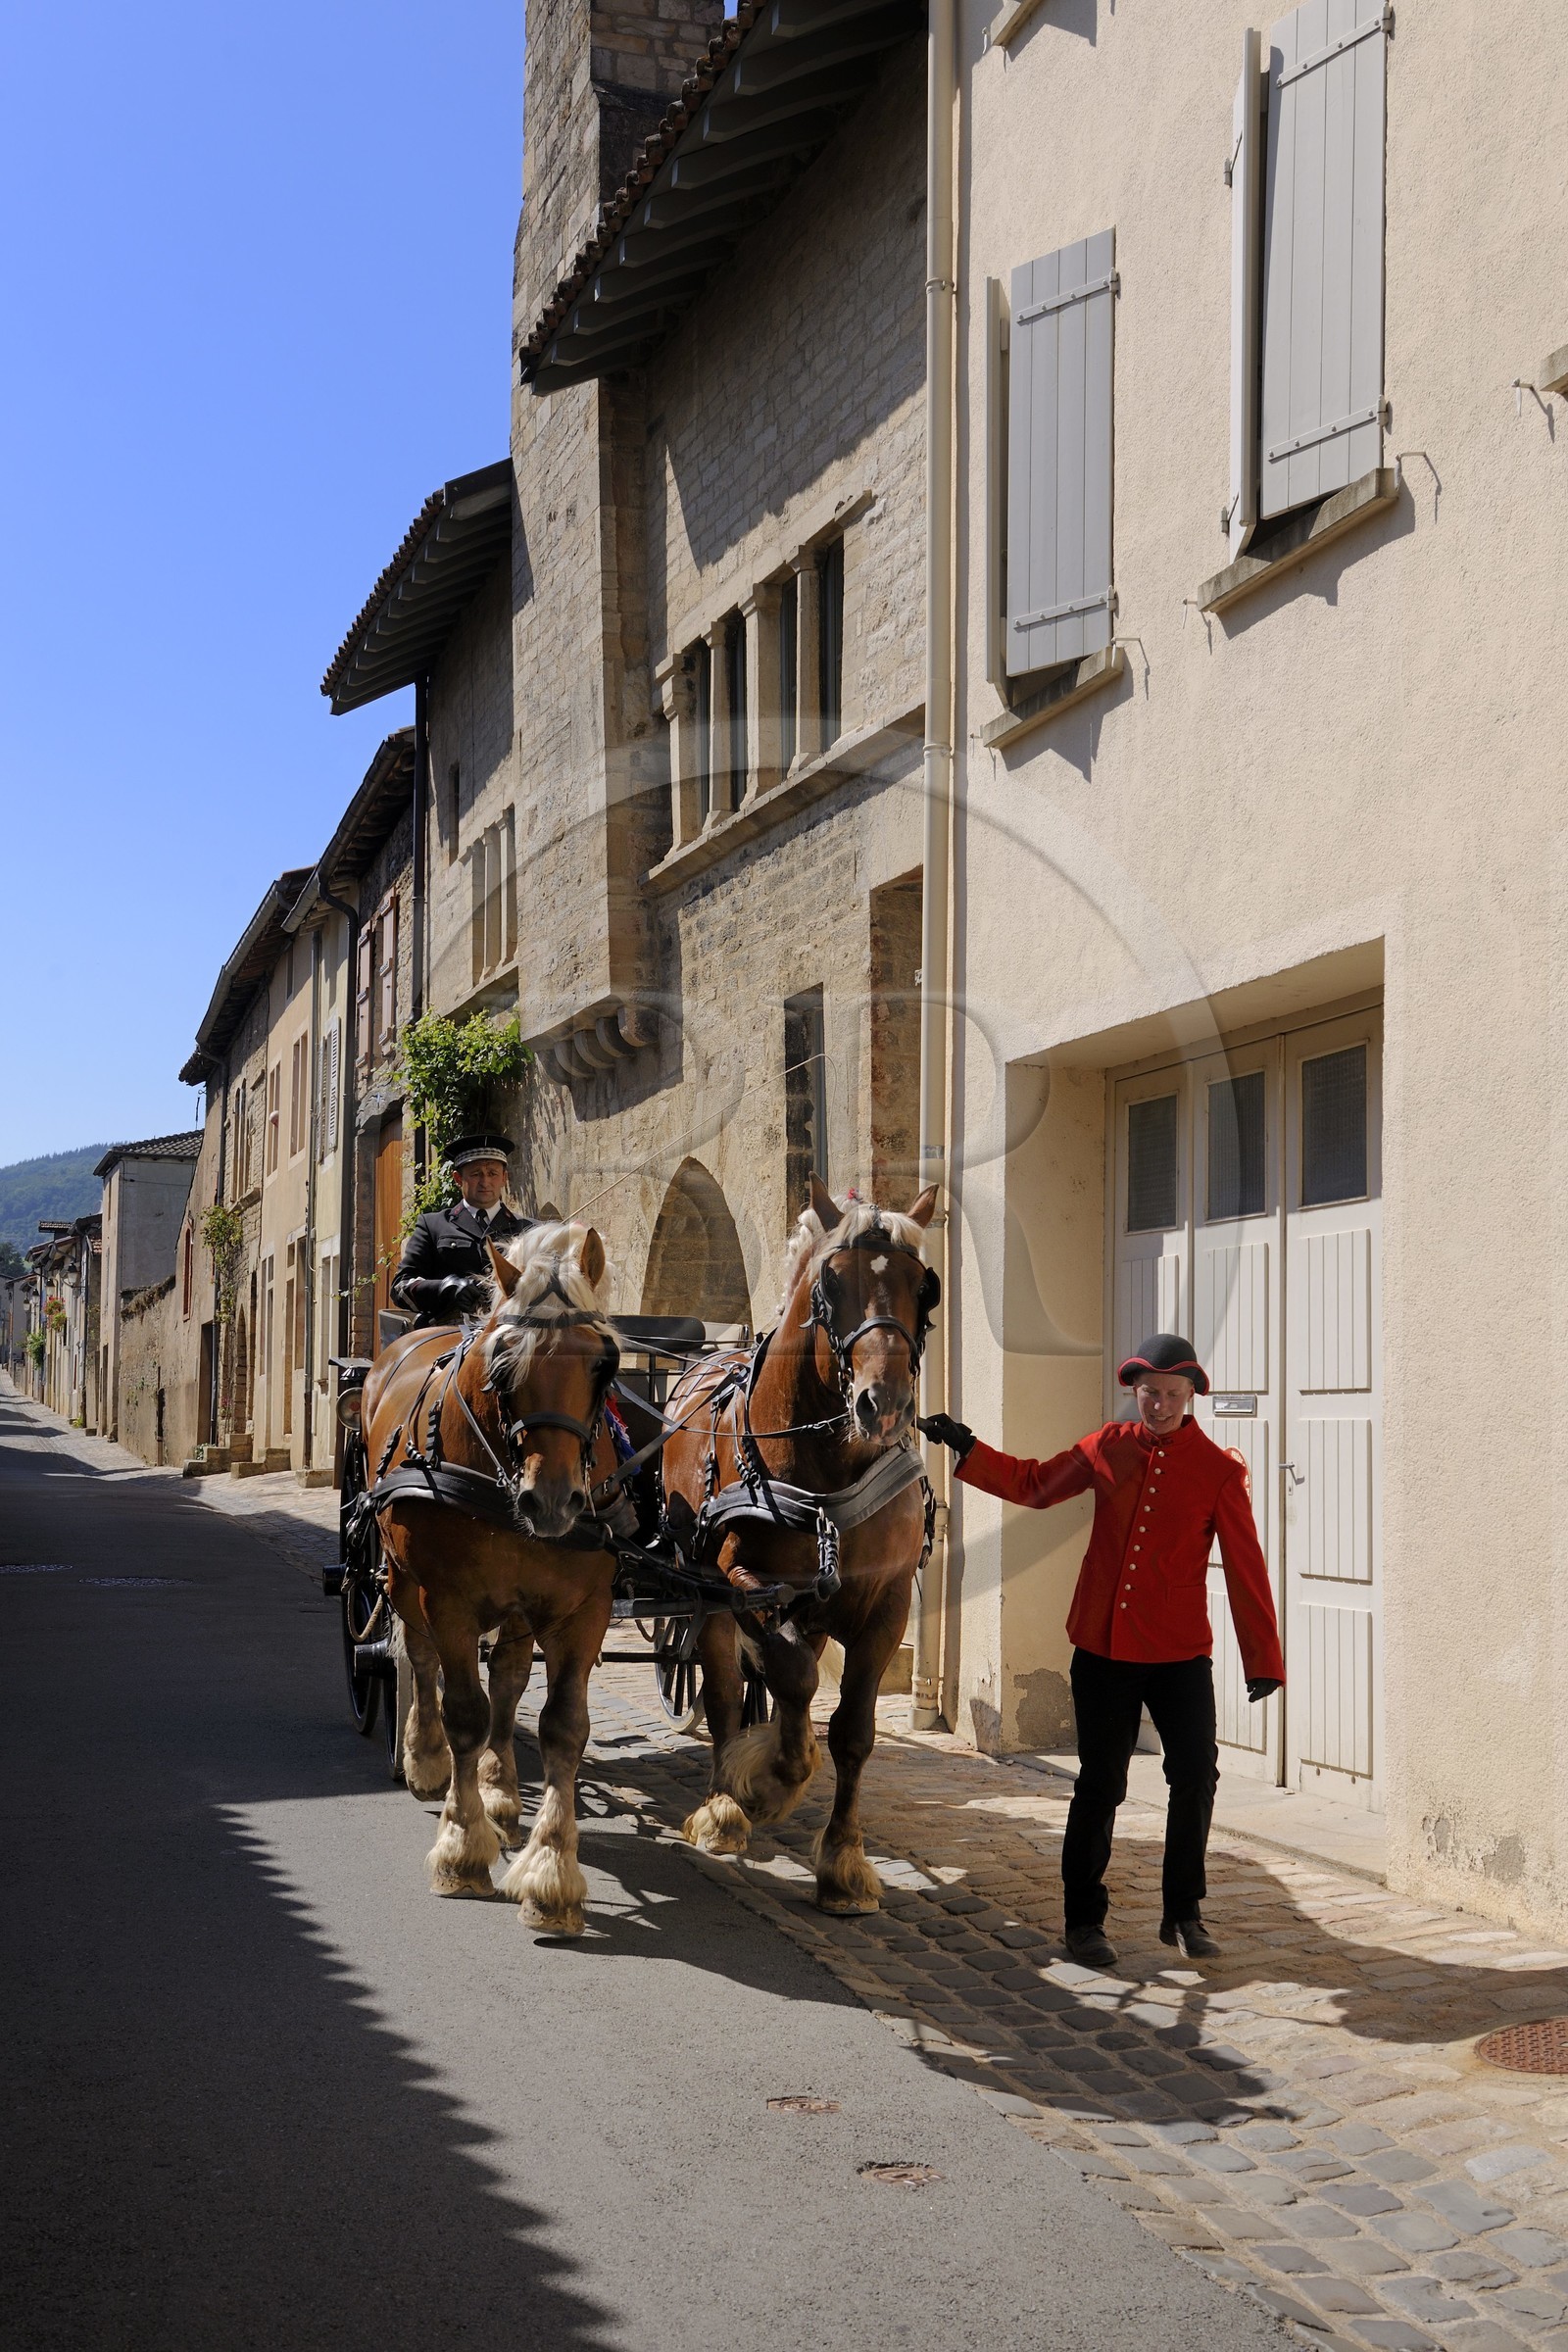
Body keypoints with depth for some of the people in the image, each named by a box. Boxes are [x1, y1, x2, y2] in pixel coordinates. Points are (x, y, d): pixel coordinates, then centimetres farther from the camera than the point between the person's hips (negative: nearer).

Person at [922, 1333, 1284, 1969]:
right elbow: (1034, 1484, 18)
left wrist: (1263, 1659, -3)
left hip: (1180, 1655, -1)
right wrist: (967, 1448, 11)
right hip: (1103, 1649, 1)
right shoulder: (1107, 1449, 4)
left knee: (1196, 1778, -3)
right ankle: (1084, 1919, 18)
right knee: (1099, 1785, 7)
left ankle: (1183, 1915, 16)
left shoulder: (1219, 1470, -4)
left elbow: (1245, 1569, -3)